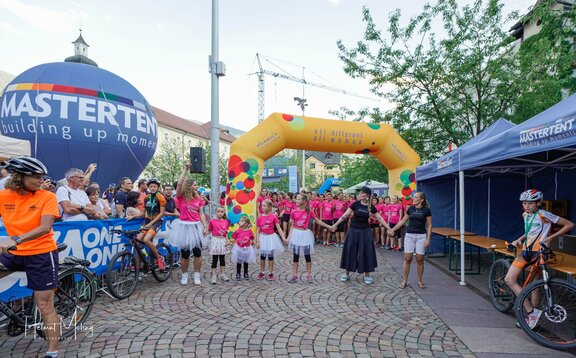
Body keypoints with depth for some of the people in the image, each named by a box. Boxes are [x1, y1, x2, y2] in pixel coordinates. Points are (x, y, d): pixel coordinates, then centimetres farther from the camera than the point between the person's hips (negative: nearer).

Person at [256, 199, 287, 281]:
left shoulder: (273, 216, -11)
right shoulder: (260, 217, -4)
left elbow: (279, 228, -11)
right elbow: (258, 230, 0)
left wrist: (284, 238, -18)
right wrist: (257, 241, -4)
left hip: (271, 237, -2)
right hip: (263, 237, 2)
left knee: (270, 256, 7)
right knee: (262, 255, 10)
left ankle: (270, 273, 19)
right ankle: (262, 273, 26)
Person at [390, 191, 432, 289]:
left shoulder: (426, 210, -2)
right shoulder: (410, 209, 6)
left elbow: (429, 225, -1)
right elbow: (403, 221, 13)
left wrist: (428, 239, -8)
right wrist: (392, 229, 10)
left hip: (421, 236, -2)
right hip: (409, 235, 2)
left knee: (420, 259, 3)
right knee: (407, 258, -1)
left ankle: (420, 281, 20)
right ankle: (404, 281, 8)